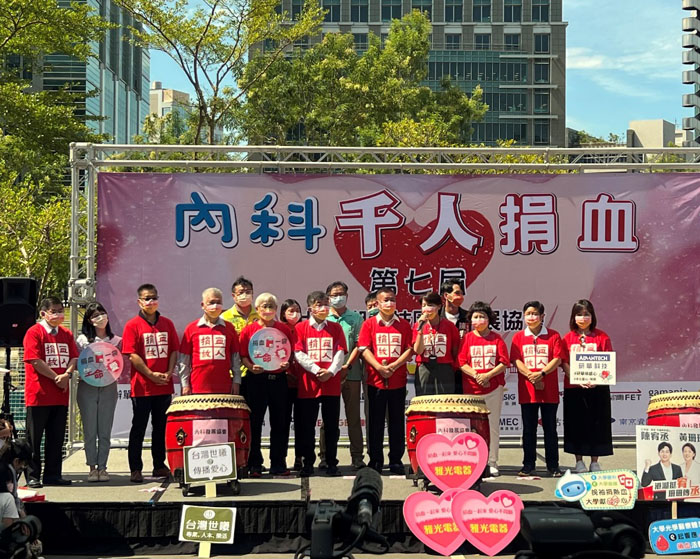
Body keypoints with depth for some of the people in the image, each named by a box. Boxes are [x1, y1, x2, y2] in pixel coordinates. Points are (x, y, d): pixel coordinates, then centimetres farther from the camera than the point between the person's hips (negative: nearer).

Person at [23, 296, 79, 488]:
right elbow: (35, 361, -14)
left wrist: (66, 374, -11)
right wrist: (56, 377, -13)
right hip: (39, 393, -6)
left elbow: (74, 358, 8)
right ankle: (32, 476, 6)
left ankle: (53, 474, 18)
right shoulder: (34, 332, -6)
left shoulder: (66, 334, 13)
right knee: (34, 437, 0)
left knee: (56, 437, 10)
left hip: (61, 394, 6)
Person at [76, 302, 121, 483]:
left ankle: (102, 467, 9)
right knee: (90, 431, 1)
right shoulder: (82, 340, 4)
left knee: (105, 431, 2)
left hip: (108, 387, 1)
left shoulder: (116, 340, 8)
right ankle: (92, 468, 10)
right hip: (87, 387, -1)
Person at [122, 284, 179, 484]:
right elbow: (132, 355, -10)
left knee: (161, 427, 11)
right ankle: (135, 469, 7)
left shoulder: (167, 324, 9)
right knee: (138, 428, 2)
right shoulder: (132, 325, -4)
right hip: (142, 386, -4)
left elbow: (174, 351, 9)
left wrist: (169, 373, -6)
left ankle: (159, 466, 21)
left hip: (164, 386, 4)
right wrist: (151, 374, -16)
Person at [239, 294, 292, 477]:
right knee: (255, 422, 2)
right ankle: (254, 464, 10)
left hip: (279, 378, 2)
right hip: (256, 379, -2)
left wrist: (286, 364, -9)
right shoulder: (249, 329, 3)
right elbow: (243, 355, 2)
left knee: (279, 422, 5)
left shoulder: (284, 329, 8)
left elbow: (291, 352, 10)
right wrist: (251, 367, -16)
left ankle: (278, 463, 14)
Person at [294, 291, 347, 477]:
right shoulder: (301, 328, 3)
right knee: (307, 426, 4)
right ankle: (308, 463, 13)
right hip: (308, 383, -1)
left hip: (332, 384, 1)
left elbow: (340, 353, 2)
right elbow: (298, 353, -5)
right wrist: (317, 370, -15)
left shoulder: (336, 328, 9)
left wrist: (330, 372, -13)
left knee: (332, 426, 4)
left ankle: (332, 463, 12)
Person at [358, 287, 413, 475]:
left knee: (397, 422, 5)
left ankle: (396, 460, 13)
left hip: (398, 380, 1)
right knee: (375, 422, 4)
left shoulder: (403, 325, 8)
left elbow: (410, 349, 2)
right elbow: (364, 349, -4)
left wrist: (394, 366, -12)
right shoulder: (369, 324, 3)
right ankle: (375, 460, 13)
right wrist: (379, 367, -16)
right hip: (375, 380, -1)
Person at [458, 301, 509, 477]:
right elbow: (461, 362, -2)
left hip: (494, 388, 0)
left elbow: (504, 363, -2)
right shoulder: (467, 338, 4)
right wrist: (476, 376, -16)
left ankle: (492, 463, 10)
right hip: (471, 389, 0)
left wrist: (487, 375, -14)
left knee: (493, 426, 3)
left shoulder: (496, 338, 5)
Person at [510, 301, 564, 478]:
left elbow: (557, 359, -5)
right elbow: (516, 361, -1)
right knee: (529, 429, 6)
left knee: (550, 429, 4)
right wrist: (531, 376, -15)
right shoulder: (518, 337, 6)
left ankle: (553, 465, 11)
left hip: (549, 391, -1)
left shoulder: (553, 335, 3)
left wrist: (541, 373, -18)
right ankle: (528, 465, 14)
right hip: (527, 390, 1)